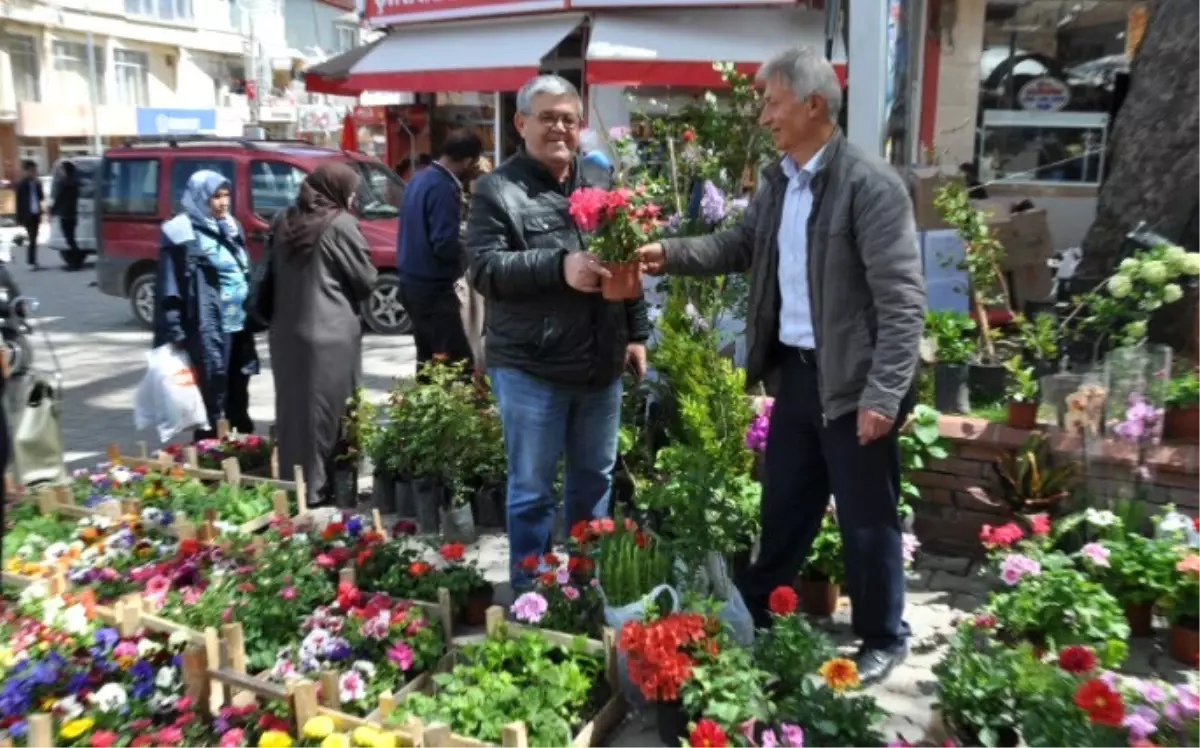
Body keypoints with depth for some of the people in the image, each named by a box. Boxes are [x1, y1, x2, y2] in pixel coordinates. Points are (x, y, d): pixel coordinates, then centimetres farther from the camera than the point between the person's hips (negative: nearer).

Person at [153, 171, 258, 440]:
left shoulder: (231, 228, 14)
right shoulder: (183, 234, -8)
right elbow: (170, 287, -10)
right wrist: (175, 331, -14)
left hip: (238, 325, 7)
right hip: (209, 329, -7)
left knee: (238, 394, 15)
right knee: (212, 395, -3)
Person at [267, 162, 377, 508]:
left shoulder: (285, 222, 12)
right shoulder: (340, 223, -9)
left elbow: (272, 276, 18)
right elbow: (366, 280, -4)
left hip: (286, 332, 7)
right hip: (329, 335, -7)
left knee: (294, 410, 14)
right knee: (327, 412, 2)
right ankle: (318, 488, 8)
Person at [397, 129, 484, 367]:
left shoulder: (421, 179, 10)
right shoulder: (444, 189, -19)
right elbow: (446, 246, -23)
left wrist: (461, 236, 11)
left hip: (413, 281, 10)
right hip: (432, 287, -10)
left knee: (428, 356, 16)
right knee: (458, 361, -8)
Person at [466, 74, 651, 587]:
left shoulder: (601, 183, 11)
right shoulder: (497, 189, -5)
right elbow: (484, 268, -15)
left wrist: (636, 332, 12)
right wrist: (558, 265, -25)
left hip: (601, 364, 6)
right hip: (530, 368, -5)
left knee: (595, 480, 18)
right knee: (532, 489, 6)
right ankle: (530, 591, 22)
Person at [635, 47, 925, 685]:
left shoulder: (871, 185, -16)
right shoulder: (778, 181, 8)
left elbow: (902, 300, -19)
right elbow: (741, 245, 16)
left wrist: (883, 394, -22)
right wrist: (670, 254, 0)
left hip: (851, 380, -7)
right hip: (794, 370, 7)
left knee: (867, 520, 9)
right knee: (783, 509, 21)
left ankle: (883, 641, 30)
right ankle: (752, 617, 39)